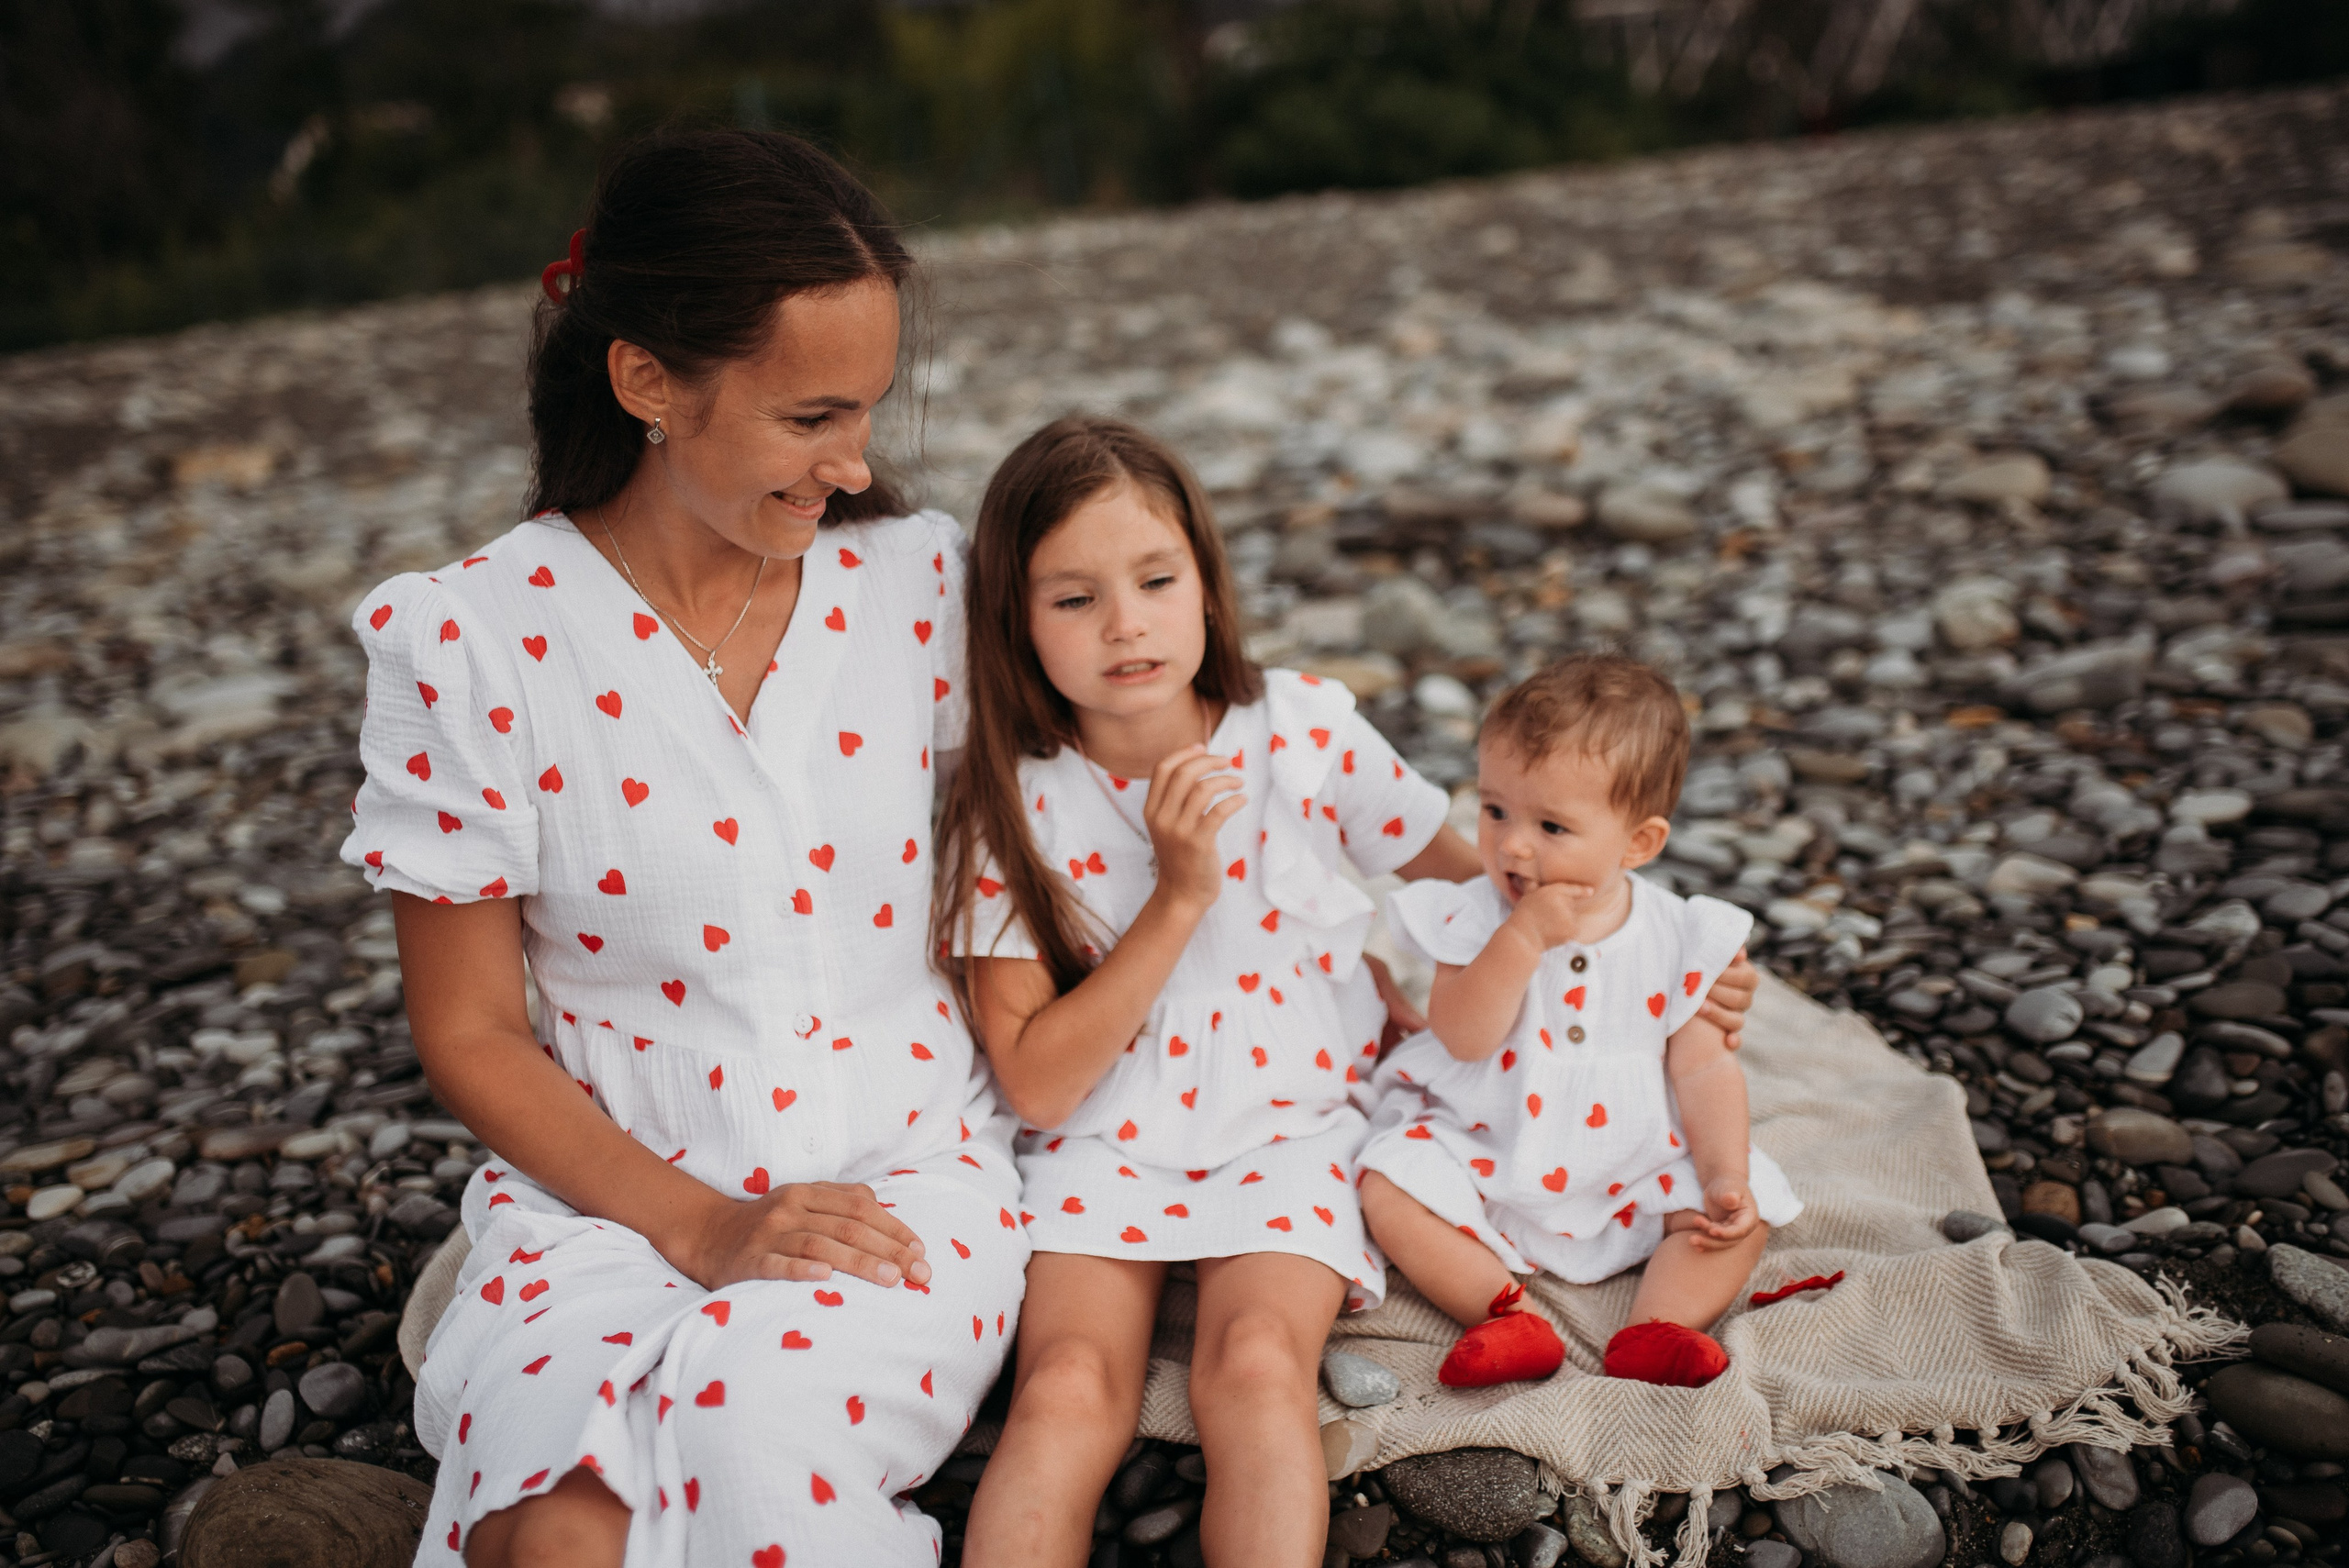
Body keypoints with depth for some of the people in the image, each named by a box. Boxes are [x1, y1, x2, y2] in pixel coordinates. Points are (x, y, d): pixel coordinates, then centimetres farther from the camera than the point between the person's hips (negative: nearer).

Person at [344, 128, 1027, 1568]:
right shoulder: (472, 646, -7)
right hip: (612, 1186, 0)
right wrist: (702, 1227, -13)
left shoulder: (920, 582, -1)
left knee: (767, 1405, -32)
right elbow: (472, 1033, -2)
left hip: (908, 1166, 1)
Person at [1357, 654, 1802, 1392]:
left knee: (1743, 1212, -16)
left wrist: (1725, 1178, -16)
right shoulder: (1477, 915, -11)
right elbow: (1463, 1037, -23)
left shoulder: (1677, 935, -6)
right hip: (1484, 1159, -1)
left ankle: (1654, 1332, -22)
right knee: (1391, 1186, -23)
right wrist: (1523, 937, -33)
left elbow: (1704, 1067, -4)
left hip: (1634, 1177, 1)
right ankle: (1508, 1316, -25)